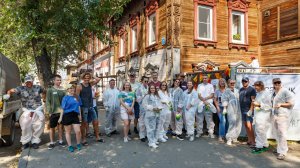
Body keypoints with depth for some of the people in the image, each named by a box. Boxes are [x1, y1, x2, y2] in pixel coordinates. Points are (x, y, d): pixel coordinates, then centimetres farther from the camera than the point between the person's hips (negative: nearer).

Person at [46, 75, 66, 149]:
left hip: (61, 111, 2)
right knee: (52, 127, 7)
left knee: (60, 126, 11)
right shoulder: (50, 90, -3)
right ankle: (52, 142, 19)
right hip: (53, 112, -2)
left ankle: (60, 141, 24)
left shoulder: (63, 90, 5)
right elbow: (47, 101, -3)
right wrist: (49, 111, -9)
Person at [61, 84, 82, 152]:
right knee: (68, 132, 8)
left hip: (75, 115, 2)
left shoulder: (77, 97, 8)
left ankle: (78, 144, 17)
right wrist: (61, 117, -3)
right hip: (67, 115, -2)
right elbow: (63, 108, -1)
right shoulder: (65, 97, 0)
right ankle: (70, 146, 21)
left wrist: (80, 115, 12)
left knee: (78, 131, -4)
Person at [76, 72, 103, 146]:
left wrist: (91, 77, 0)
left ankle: (97, 137, 23)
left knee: (96, 122, 9)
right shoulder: (79, 86, -8)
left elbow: (98, 79, 8)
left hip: (91, 107, 6)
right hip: (84, 107, -6)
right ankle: (84, 139, 16)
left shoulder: (90, 84, 8)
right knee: (84, 123, 4)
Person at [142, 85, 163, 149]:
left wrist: (159, 108, -7)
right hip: (150, 114, -6)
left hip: (157, 114, 7)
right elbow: (144, 104, -11)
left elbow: (160, 103, 15)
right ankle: (151, 142, -4)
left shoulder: (157, 96, 14)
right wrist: (152, 108, -15)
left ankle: (154, 140, 25)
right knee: (151, 128, -8)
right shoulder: (147, 96, -5)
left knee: (156, 128, 13)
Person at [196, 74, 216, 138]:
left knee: (209, 119, 1)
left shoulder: (210, 86, 10)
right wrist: (204, 101, -12)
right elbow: (199, 95, 0)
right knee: (199, 120, 4)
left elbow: (212, 95, 2)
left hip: (208, 104, 0)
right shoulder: (199, 86, 10)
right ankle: (199, 132, 14)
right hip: (200, 105, 1)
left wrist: (205, 98, -11)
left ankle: (211, 132, 6)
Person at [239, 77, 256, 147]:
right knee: (245, 125, 11)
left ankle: (253, 142, -3)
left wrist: (251, 110, -18)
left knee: (249, 126, -11)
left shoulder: (251, 89, -6)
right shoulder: (241, 89, 14)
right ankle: (249, 140, 20)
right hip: (242, 110, 7)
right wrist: (240, 109, 14)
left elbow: (253, 100, -12)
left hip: (248, 110, -7)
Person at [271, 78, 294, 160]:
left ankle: (282, 152, -1)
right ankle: (279, 149, 19)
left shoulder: (285, 91, -8)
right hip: (274, 115, 7)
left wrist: (281, 104, -20)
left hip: (282, 116, -6)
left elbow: (291, 104, -8)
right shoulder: (273, 92, 13)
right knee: (277, 134, 10)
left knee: (282, 134, -7)